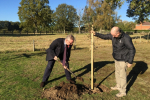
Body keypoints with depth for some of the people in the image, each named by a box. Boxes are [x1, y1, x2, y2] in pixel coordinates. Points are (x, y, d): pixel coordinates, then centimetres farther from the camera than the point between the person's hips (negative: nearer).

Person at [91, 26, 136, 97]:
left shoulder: (126, 38, -27)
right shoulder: (113, 35, -7)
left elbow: (132, 50, -20)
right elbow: (104, 36, 7)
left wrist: (130, 62, -18)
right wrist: (96, 34, -5)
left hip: (123, 60, -8)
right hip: (117, 59, 8)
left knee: (122, 75, 2)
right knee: (117, 73, 20)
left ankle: (123, 92, 19)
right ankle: (118, 86, 40)